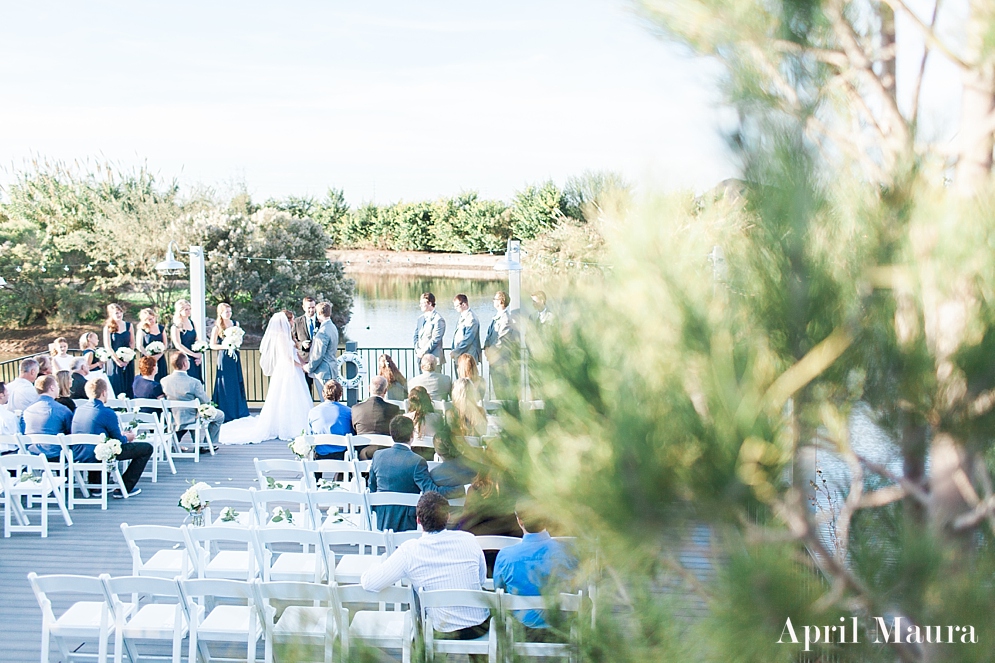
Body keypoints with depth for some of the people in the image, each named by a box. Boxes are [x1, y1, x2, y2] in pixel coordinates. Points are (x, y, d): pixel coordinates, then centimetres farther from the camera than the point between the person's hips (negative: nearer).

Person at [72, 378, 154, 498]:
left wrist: (122, 435, 26)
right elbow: (118, 441, -8)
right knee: (147, 448, 1)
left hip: (78, 456, 8)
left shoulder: (79, 410, 7)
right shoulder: (107, 413, -16)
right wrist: (127, 438, 16)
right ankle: (123, 490, 4)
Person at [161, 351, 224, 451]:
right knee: (220, 415, 17)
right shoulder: (194, 382, -24)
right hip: (188, 420, -5)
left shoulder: (163, 381, -11)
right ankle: (207, 445, 20)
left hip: (171, 420, 6)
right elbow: (206, 402, -12)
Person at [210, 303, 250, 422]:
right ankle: (226, 413, 4)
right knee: (226, 385, -2)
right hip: (224, 358, -5)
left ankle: (238, 411, 18)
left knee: (237, 383, 9)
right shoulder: (217, 327, -7)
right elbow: (212, 345, -9)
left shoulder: (235, 324, 8)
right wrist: (226, 346, -17)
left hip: (235, 356, 5)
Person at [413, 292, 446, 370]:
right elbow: (416, 336, 16)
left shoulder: (438, 319, -9)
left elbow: (435, 339, -14)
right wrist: (417, 350, 0)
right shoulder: (420, 318, 15)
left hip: (433, 358, -7)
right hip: (421, 357, 7)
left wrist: (423, 352, -13)